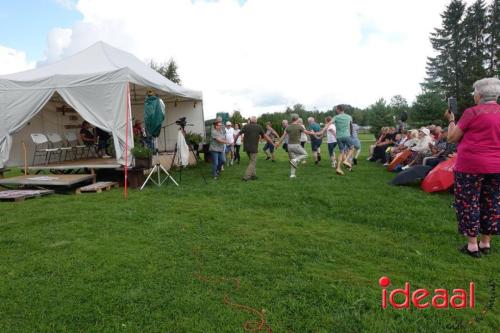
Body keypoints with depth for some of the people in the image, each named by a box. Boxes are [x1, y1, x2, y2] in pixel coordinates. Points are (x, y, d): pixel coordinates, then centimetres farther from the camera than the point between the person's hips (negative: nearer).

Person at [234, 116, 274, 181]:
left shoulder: (246, 126, 2)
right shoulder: (258, 127, -2)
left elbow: (239, 134, 3)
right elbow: (265, 136, -1)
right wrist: (272, 143, 6)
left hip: (246, 147, 4)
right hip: (253, 147, -4)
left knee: (251, 161, 19)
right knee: (252, 162, 1)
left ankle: (253, 175, 21)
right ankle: (246, 177, -9)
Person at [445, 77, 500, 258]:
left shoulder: (472, 112, -10)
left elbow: (452, 138, -5)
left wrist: (451, 120, 8)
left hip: (471, 165, -6)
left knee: (468, 203, 4)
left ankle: (472, 245, 8)